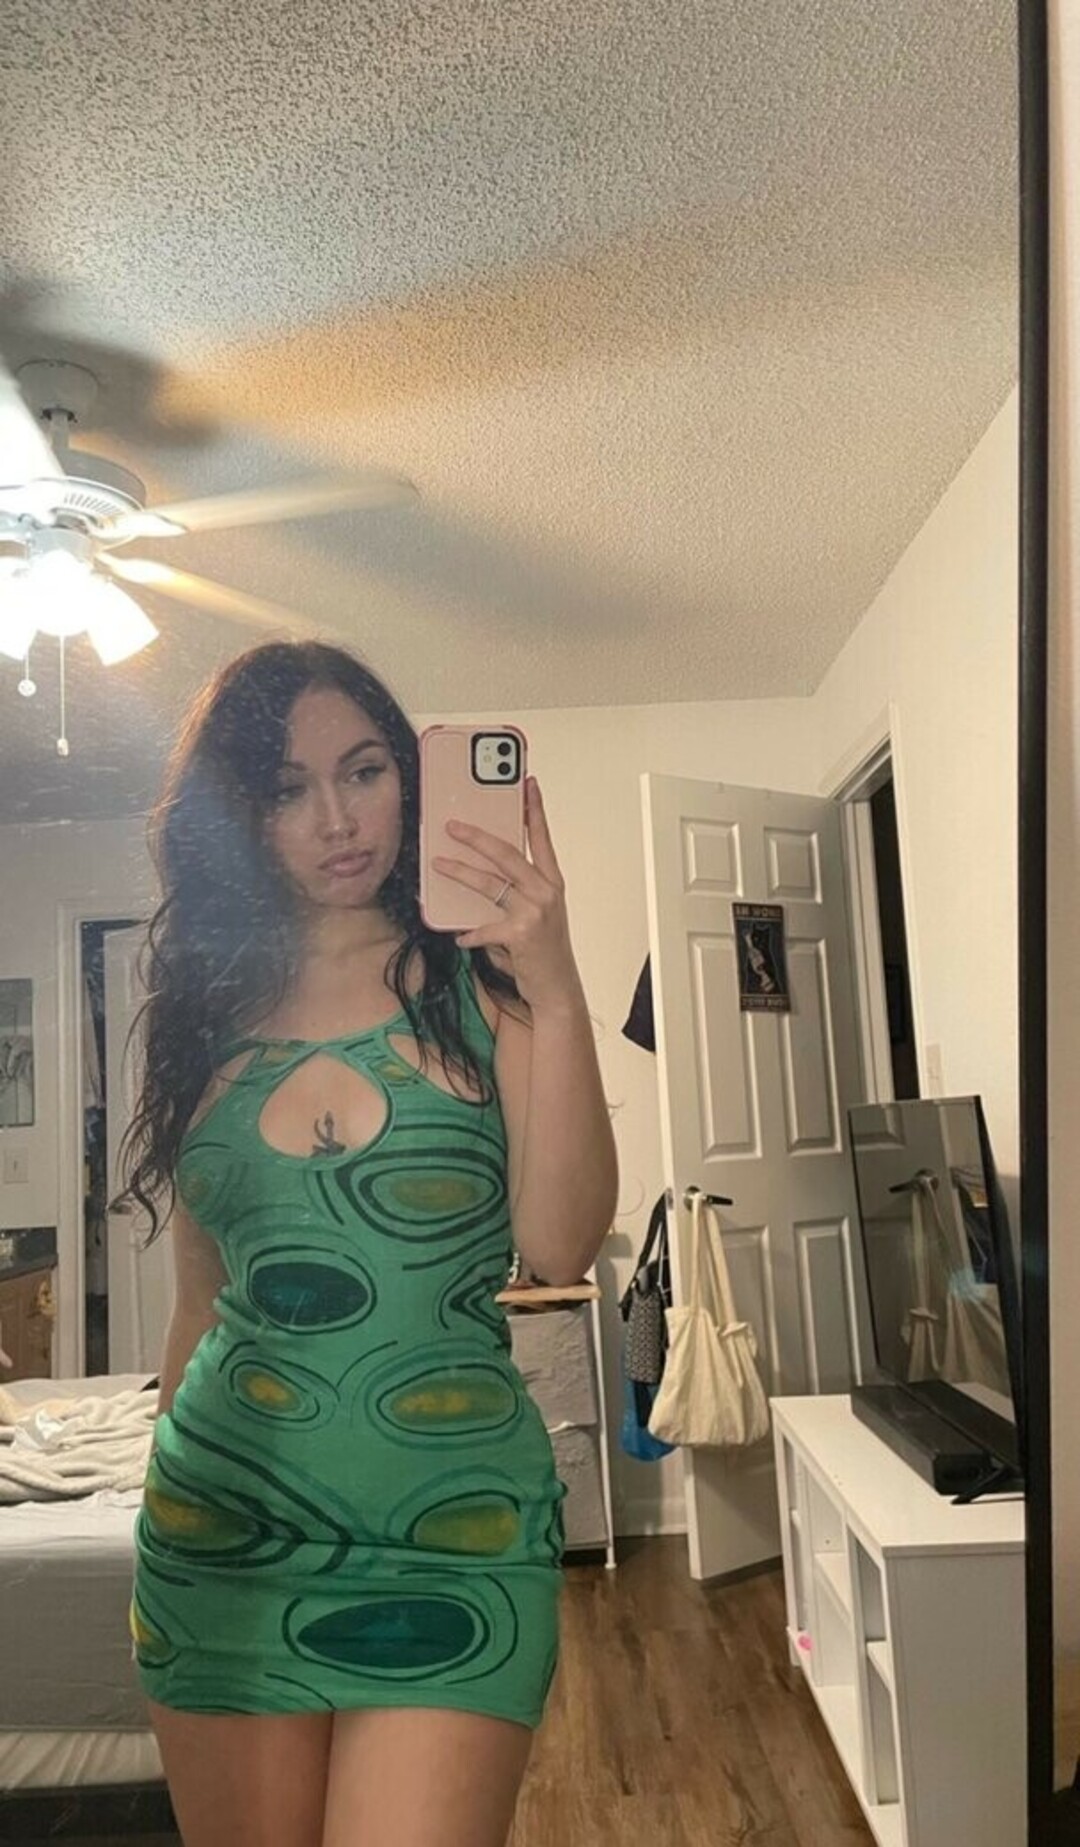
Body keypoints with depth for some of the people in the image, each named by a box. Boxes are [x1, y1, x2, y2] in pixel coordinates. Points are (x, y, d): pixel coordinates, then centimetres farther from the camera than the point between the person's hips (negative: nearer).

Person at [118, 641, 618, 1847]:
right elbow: (203, 1301, 12)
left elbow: (560, 1247, -15)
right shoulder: (211, 1010, 5)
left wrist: (556, 992, -23)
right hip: (224, 1533, 3)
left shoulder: (477, 981, -4)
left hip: (452, 1530, -3)